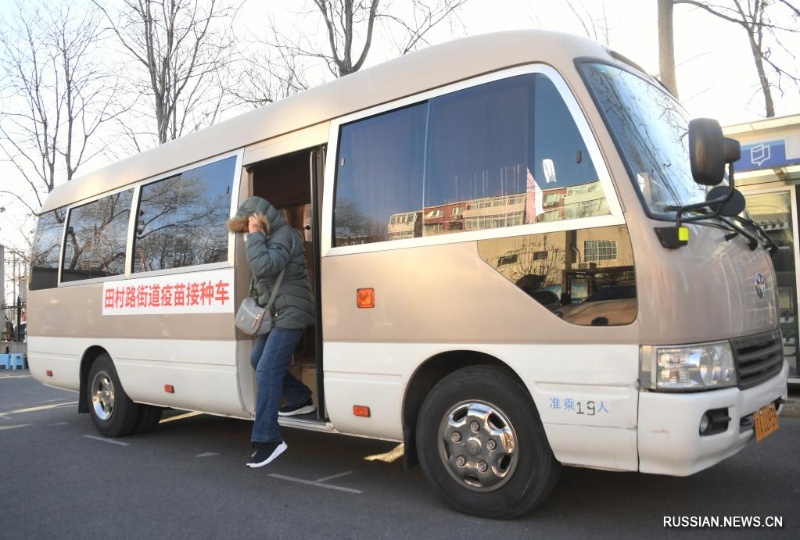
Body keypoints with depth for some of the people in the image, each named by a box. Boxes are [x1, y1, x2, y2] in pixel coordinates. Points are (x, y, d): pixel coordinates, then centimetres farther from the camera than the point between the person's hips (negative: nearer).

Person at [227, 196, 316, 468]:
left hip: (290, 313, -11)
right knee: (258, 360, 20)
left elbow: (264, 266, -31)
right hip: (274, 313, 11)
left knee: (267, 371, -16)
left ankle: (267, 439, -12)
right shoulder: (271, 237, 17)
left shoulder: (284, 236, -16)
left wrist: (255, 235, -22)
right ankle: (302, 399, 33)